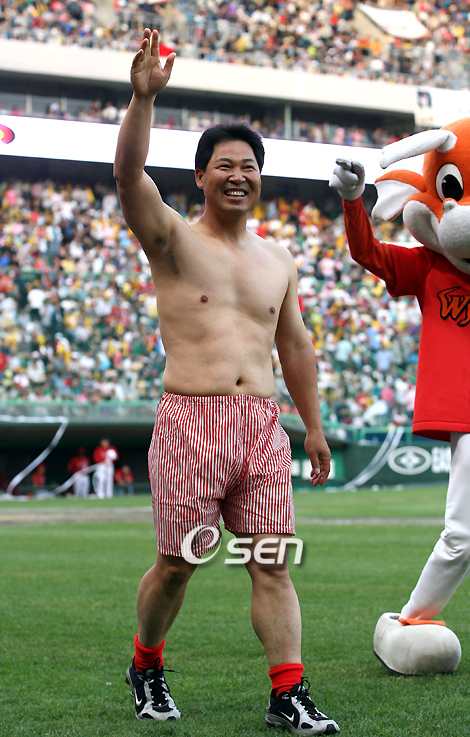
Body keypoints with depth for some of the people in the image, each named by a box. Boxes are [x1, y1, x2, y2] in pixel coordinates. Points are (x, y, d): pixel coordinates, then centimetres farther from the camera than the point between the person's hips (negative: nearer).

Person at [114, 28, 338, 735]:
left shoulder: (278, 260, 17)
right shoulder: (173, 238, 2)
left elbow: (295, 345, 23)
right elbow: (129, 175, -16)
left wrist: (313, 426, 21)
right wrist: (144, 95, -30)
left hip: (263, 424, 4)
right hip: (190, 419, -4)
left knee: (273, 563, -2)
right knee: (176, 563, 2)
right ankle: (146, 667, 25)